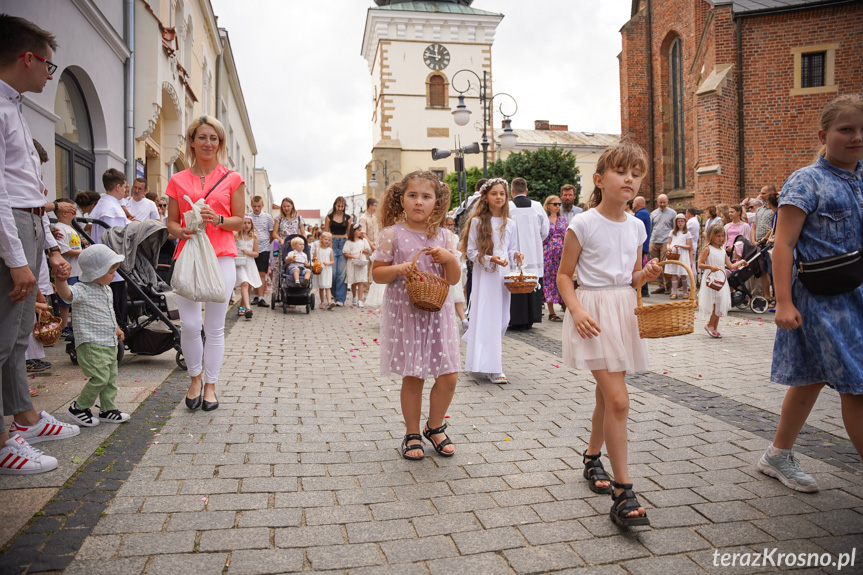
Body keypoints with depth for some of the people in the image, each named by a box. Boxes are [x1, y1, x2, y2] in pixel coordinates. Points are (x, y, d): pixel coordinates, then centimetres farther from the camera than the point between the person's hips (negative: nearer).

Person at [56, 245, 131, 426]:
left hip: (109, 343, 9)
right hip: (91, 345, -9)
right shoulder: (82, 290, -15)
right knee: (100, 377, -13)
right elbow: (66, 294, -37)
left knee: (111, 378, 13)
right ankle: (78, 408, 7)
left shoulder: (107, 290, 14)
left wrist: (116, 328, 35)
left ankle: (108, 410, 25)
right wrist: (61, 279, -55)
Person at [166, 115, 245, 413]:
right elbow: (171, 221, 13)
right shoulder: (178, 180, 11)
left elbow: (239, 221, 6)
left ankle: (210, 385, 17)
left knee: (215, 327, 2)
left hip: (221, 257, -1)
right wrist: (181, 231, -9)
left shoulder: (232, 179, 6)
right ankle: (195, 377, 21)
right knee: (189, 325, -4)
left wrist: (218, 219, -13)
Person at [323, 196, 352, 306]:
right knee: (332, 271, -3)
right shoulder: (329, 217, 7)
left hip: (344, 244, 0)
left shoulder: (348, 218, 9)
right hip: (332, 244, 0)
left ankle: (340, 298, -1)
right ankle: (332, 295, 14)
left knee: (342, 272, -5)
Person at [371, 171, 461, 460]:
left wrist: (448, 258, -13)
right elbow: (377, 273, -1)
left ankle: (434, 427, 26)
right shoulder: (392, 234, -3)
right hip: (405, 312, -3)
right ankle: (412, 434, 24)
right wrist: (398, 269, -19)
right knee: (412, 377, 4)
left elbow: (454, 279, 5)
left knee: (449, 375, 2)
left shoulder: (444, 237, 5)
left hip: (437, 312, 3)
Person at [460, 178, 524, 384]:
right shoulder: (477, 222, -3)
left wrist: (515, 256, -7)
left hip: (503, 275, 5)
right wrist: (490, 259, -18)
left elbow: (512, 250, 16)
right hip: (484, 275, -5)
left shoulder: (509, 224, 10)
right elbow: (471, 252, -4)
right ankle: (493, 368, -8)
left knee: (501, 319, 8)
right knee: (487, 318, -8)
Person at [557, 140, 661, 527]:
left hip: (625, 311, 7)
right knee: (618, 400, -14)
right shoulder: (583, 224, -9)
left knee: (606, 396, 17)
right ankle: (622, 494, -7)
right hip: (594, 313, -6)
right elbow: (564, 275, -6)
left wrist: (647, 274, -5)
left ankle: (592, 458, 39)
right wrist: (576, 310, -20)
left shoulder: (636, 226, 9)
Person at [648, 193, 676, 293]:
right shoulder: (653, 213, 16)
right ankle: (661, 285, 10)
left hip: (666, 242, -4)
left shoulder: (672, 213, 5)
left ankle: (668, 286, -3)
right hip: (654, 242, 4)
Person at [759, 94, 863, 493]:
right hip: (822, 298, -7)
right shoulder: (806, 182, -8)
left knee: (812, 379, 13)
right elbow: (784, 244, -14)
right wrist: (784, 302, -21)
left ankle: (778, 456, 27)